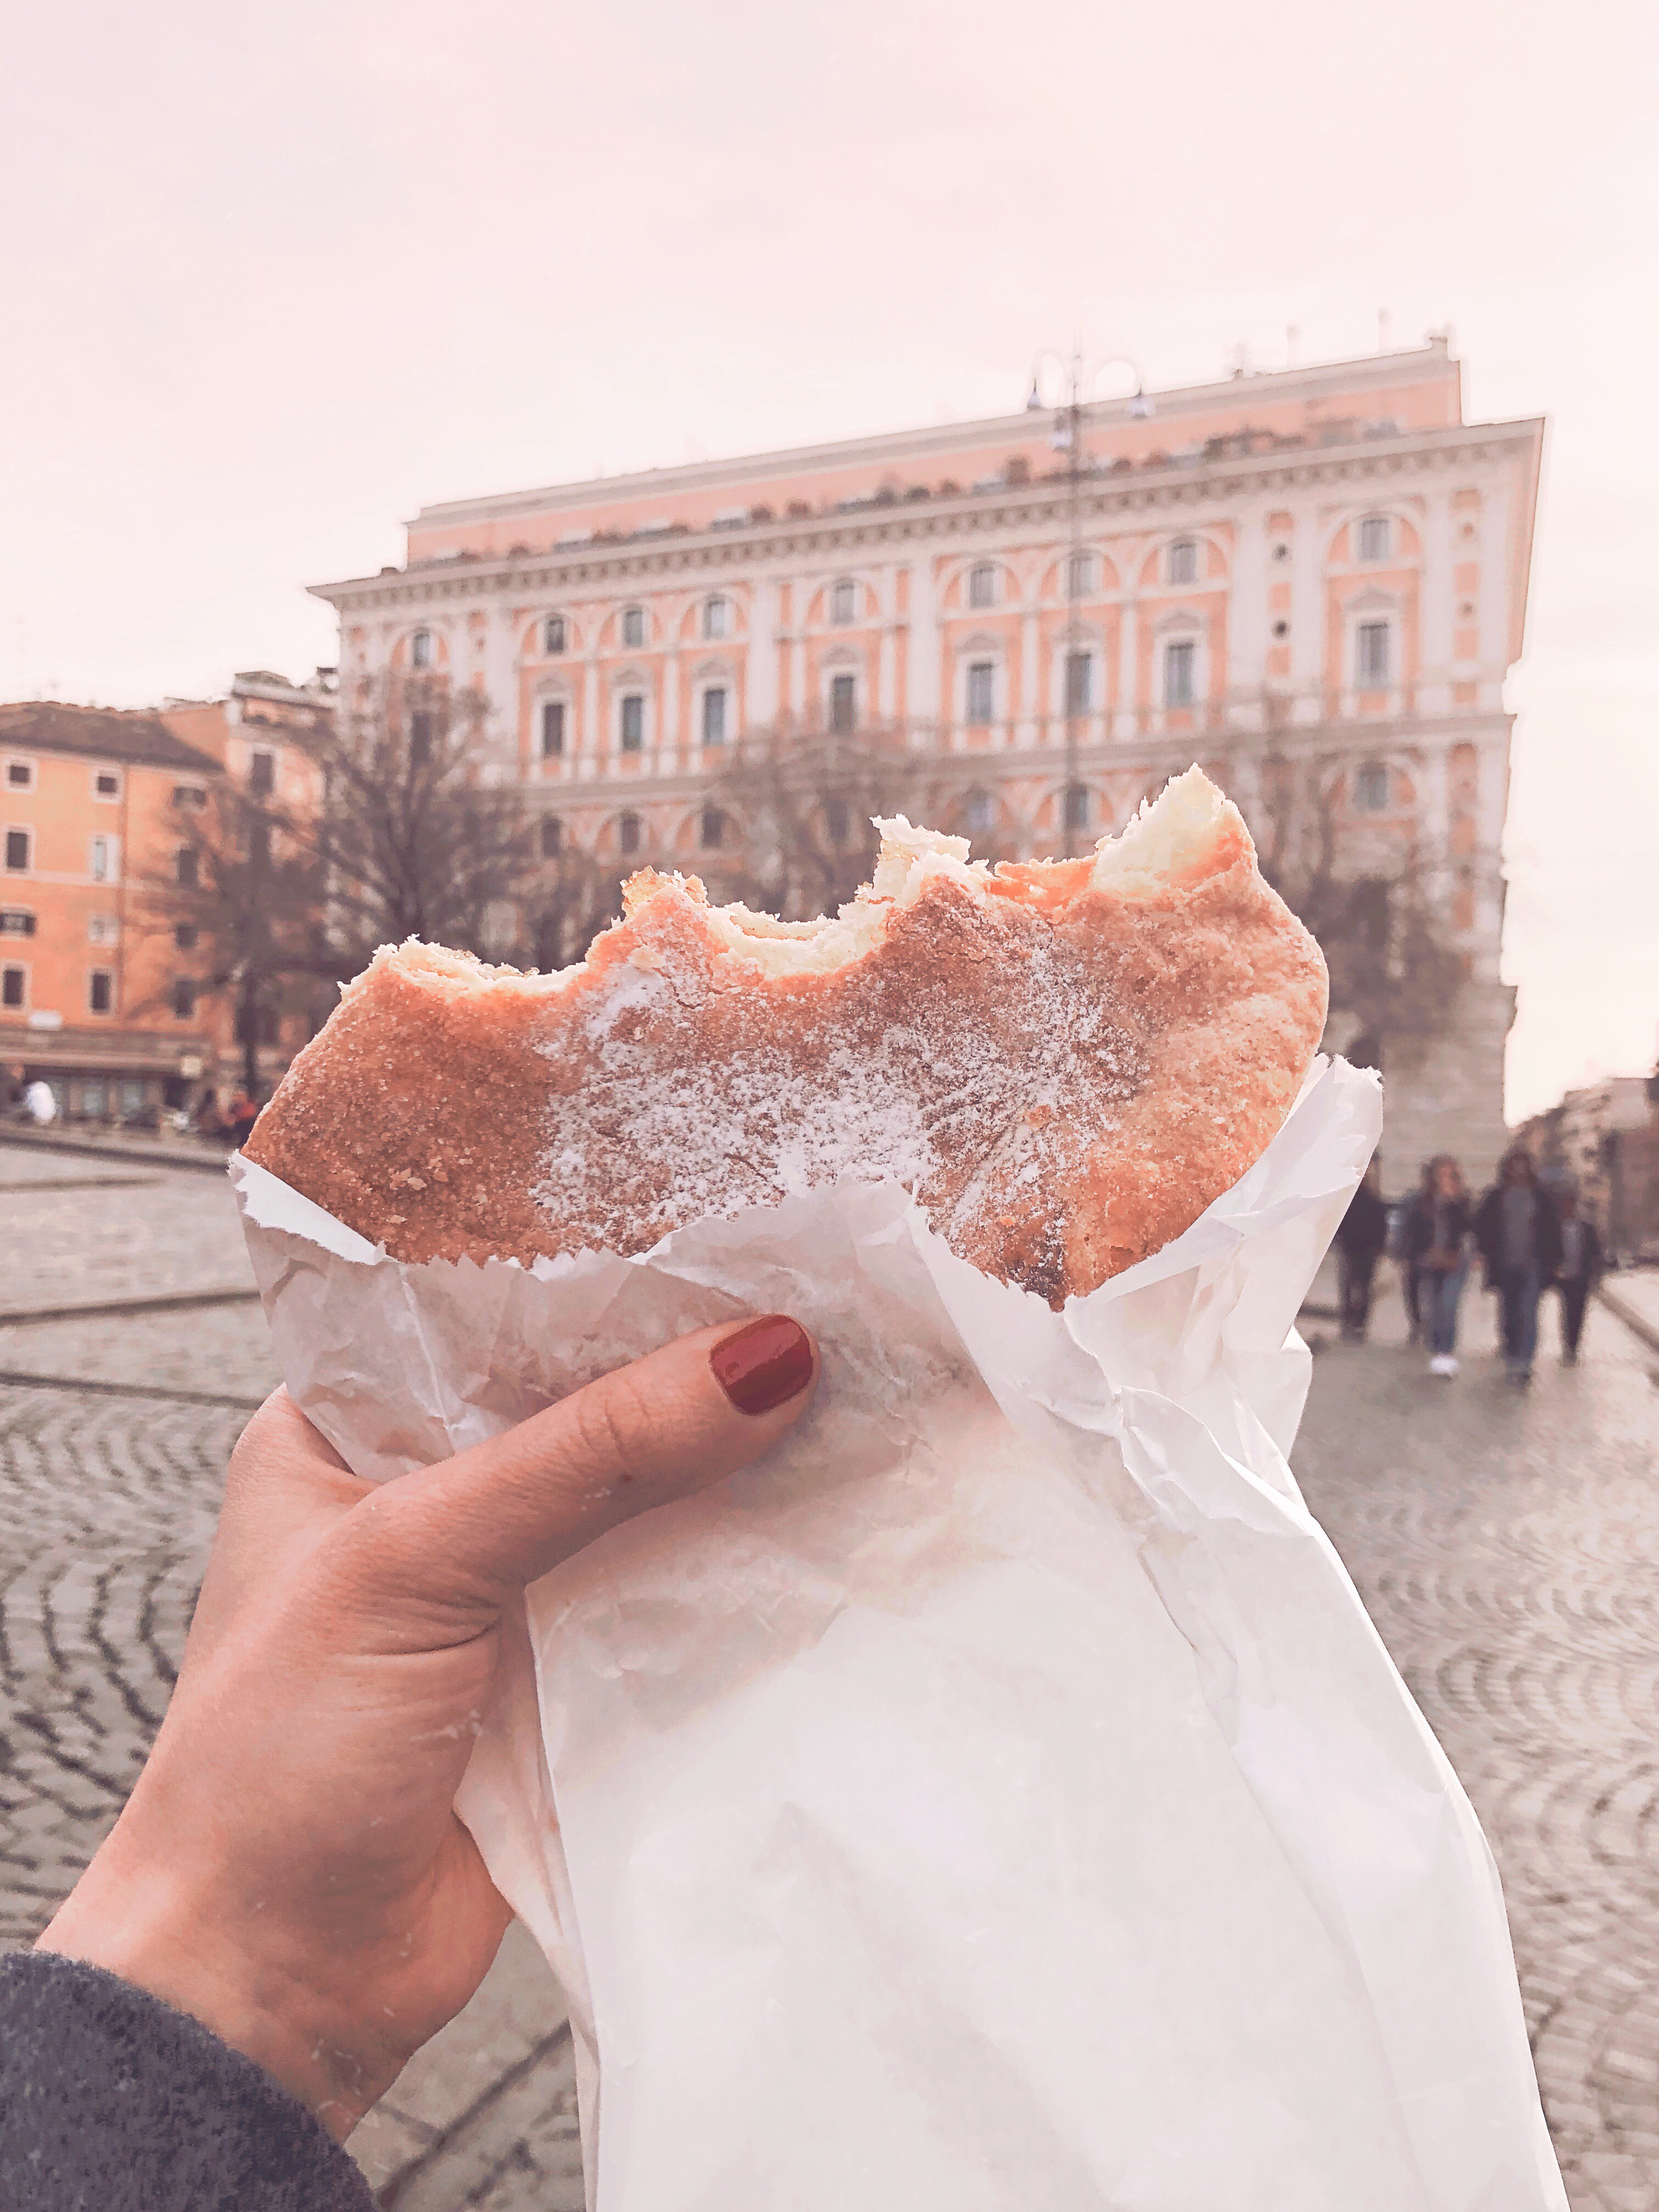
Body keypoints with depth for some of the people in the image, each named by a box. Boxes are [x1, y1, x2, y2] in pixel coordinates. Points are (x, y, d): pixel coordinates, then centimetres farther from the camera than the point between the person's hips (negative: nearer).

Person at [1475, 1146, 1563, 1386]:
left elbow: (1553, 1229, 8)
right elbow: (1482, 1226, 10)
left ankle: (1524, 1362, -15)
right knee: (1510, 1315, 8)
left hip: (1533, 1266, -2)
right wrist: (1488, 1253, 0)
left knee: (1528, 1313, -13)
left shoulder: (1540, 1196, 5)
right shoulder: (1496, 1197, 6)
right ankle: (1512, 1360, 19)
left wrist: (1553, 1260, 4)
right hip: (1505, 1266, 2)